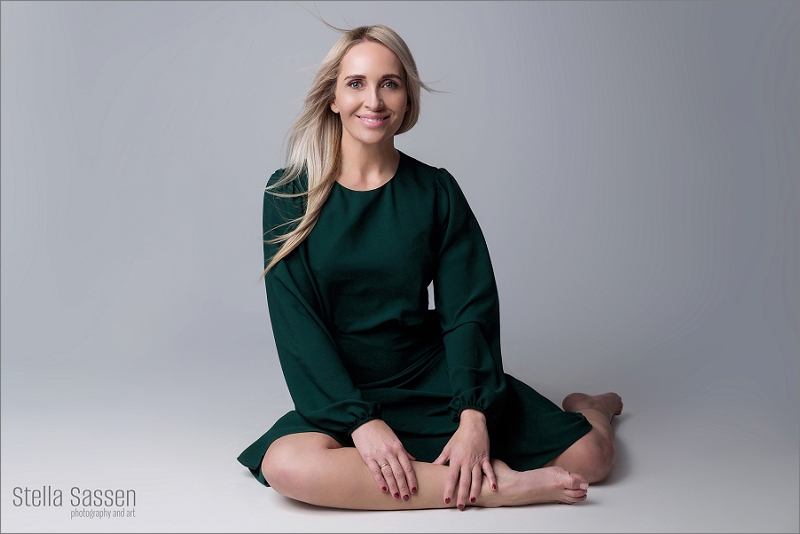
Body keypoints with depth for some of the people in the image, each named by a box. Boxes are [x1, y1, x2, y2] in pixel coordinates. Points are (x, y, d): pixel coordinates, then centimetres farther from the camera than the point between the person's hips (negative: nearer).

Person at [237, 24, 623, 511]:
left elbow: (470, 309, -5)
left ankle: (580, 407, 24)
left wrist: (474, 416, -20)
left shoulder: (436, 191, 0)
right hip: (341, 395, 0)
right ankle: (489, 487, -24)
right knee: (286, 465, -34)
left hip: (437, 379, 1)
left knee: (591, 454, -13)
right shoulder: (290, 195, -5)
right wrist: (361, 419, -22)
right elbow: (295, 322, -10)